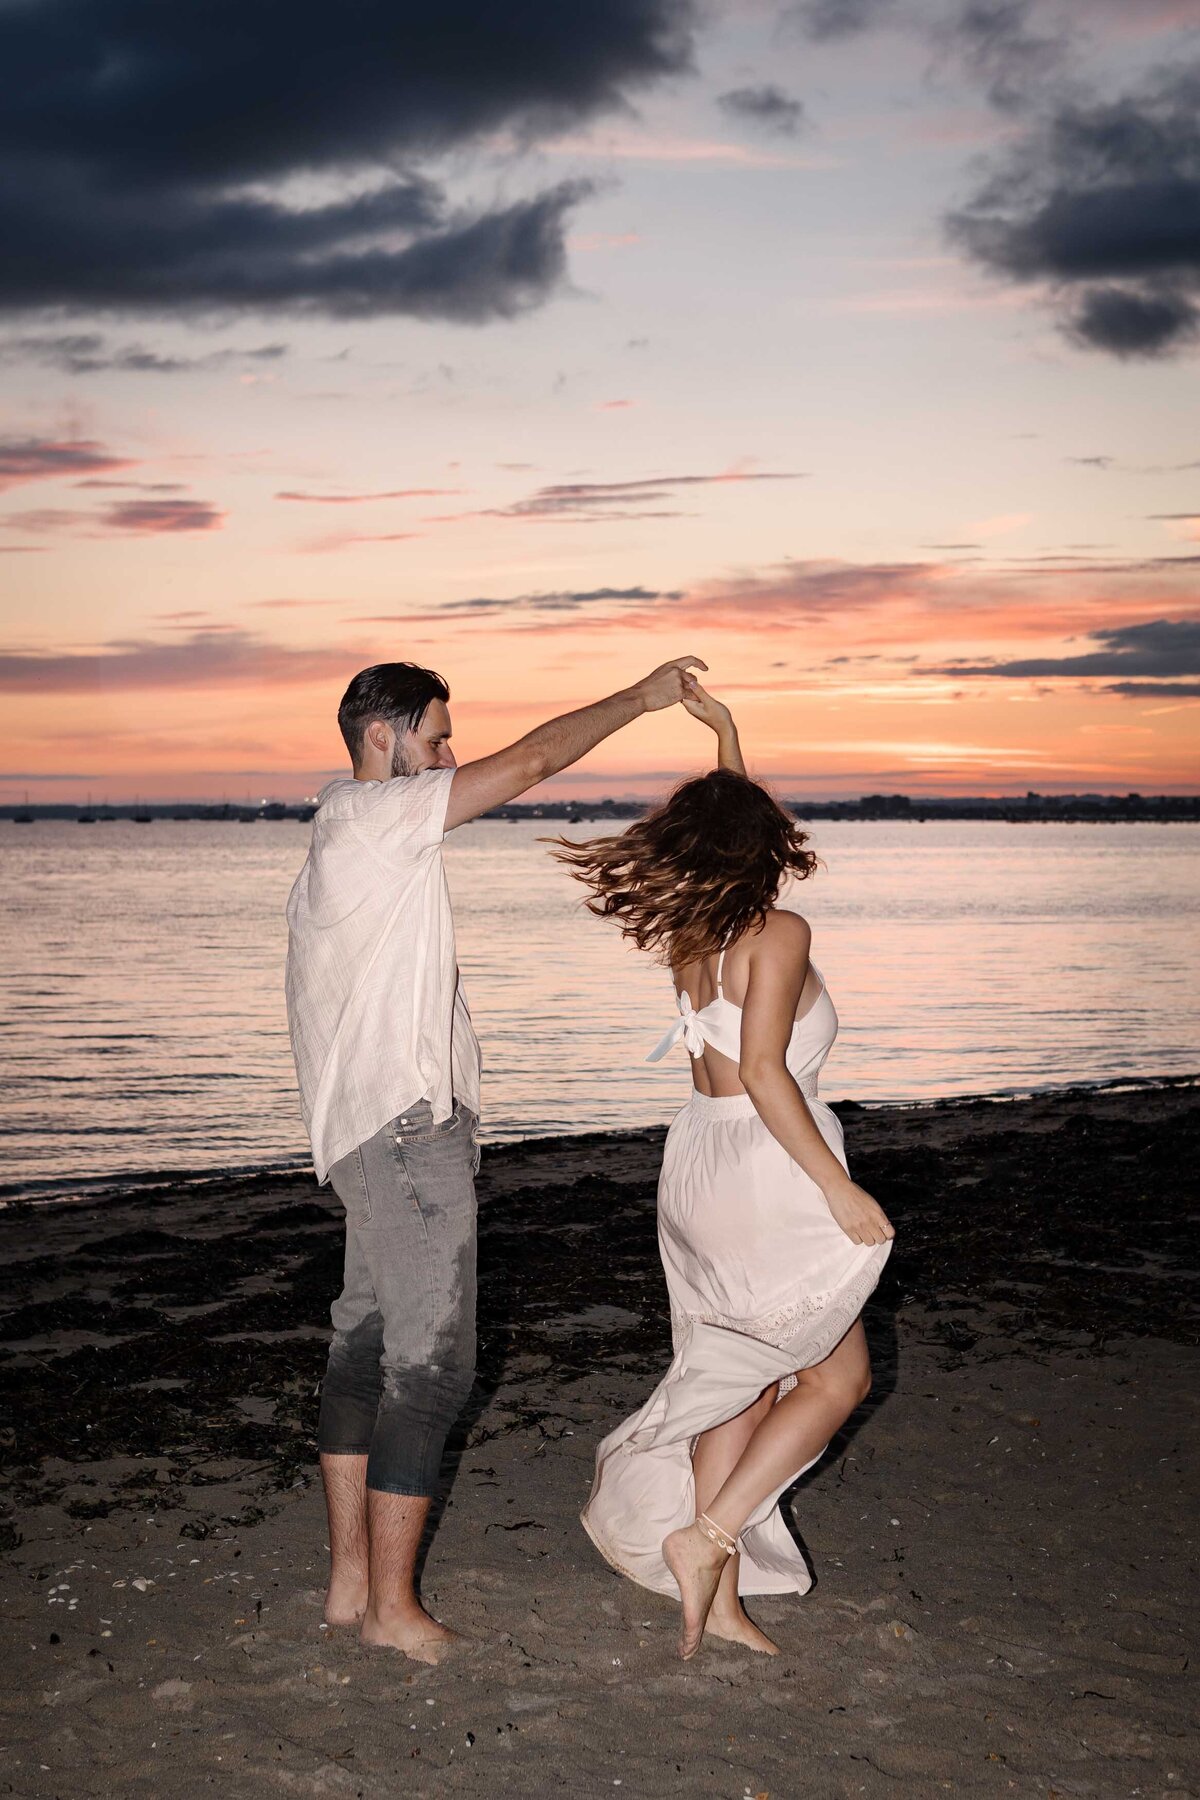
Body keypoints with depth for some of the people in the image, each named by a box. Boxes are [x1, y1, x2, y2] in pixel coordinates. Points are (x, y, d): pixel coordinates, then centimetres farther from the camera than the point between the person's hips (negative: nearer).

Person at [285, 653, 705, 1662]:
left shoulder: (338, 846, 20)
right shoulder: (371, 814, -11)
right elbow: (535, 760, -12)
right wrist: (642, 697, -2)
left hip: (371, 1133, 11)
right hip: (408, 1130, -11)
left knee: (367, 1345, 12)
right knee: (430, 1364, -5)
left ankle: (350, 1579, 19)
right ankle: (393, 1604, 2)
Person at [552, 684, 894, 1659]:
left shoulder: (688, 930, 6)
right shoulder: (778, 934, -16)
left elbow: (726, 825, 25)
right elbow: (764, 1073, -23)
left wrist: (725, 730, 28)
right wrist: (839, 1187, -19)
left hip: (700, 1166, 8)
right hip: (767, 1171, -8)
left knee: (742, 1378, 16)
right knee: (839, 1375, 9)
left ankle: (716, 1596, 18)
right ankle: (709, 1538, 0)